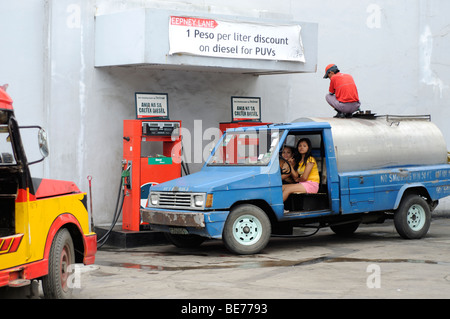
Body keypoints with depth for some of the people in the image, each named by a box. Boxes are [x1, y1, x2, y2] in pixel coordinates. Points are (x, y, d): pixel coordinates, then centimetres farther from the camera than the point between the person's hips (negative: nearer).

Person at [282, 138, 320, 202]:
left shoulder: (310, 159, -6)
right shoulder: (299, 161, 19)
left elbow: (304, 177, -14)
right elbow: (296, 177, 6)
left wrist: (297, 180, 6)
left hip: (311, 185, -8)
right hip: (302, 184, 8)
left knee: (288, 189, -25)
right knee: (282, 187, -12)